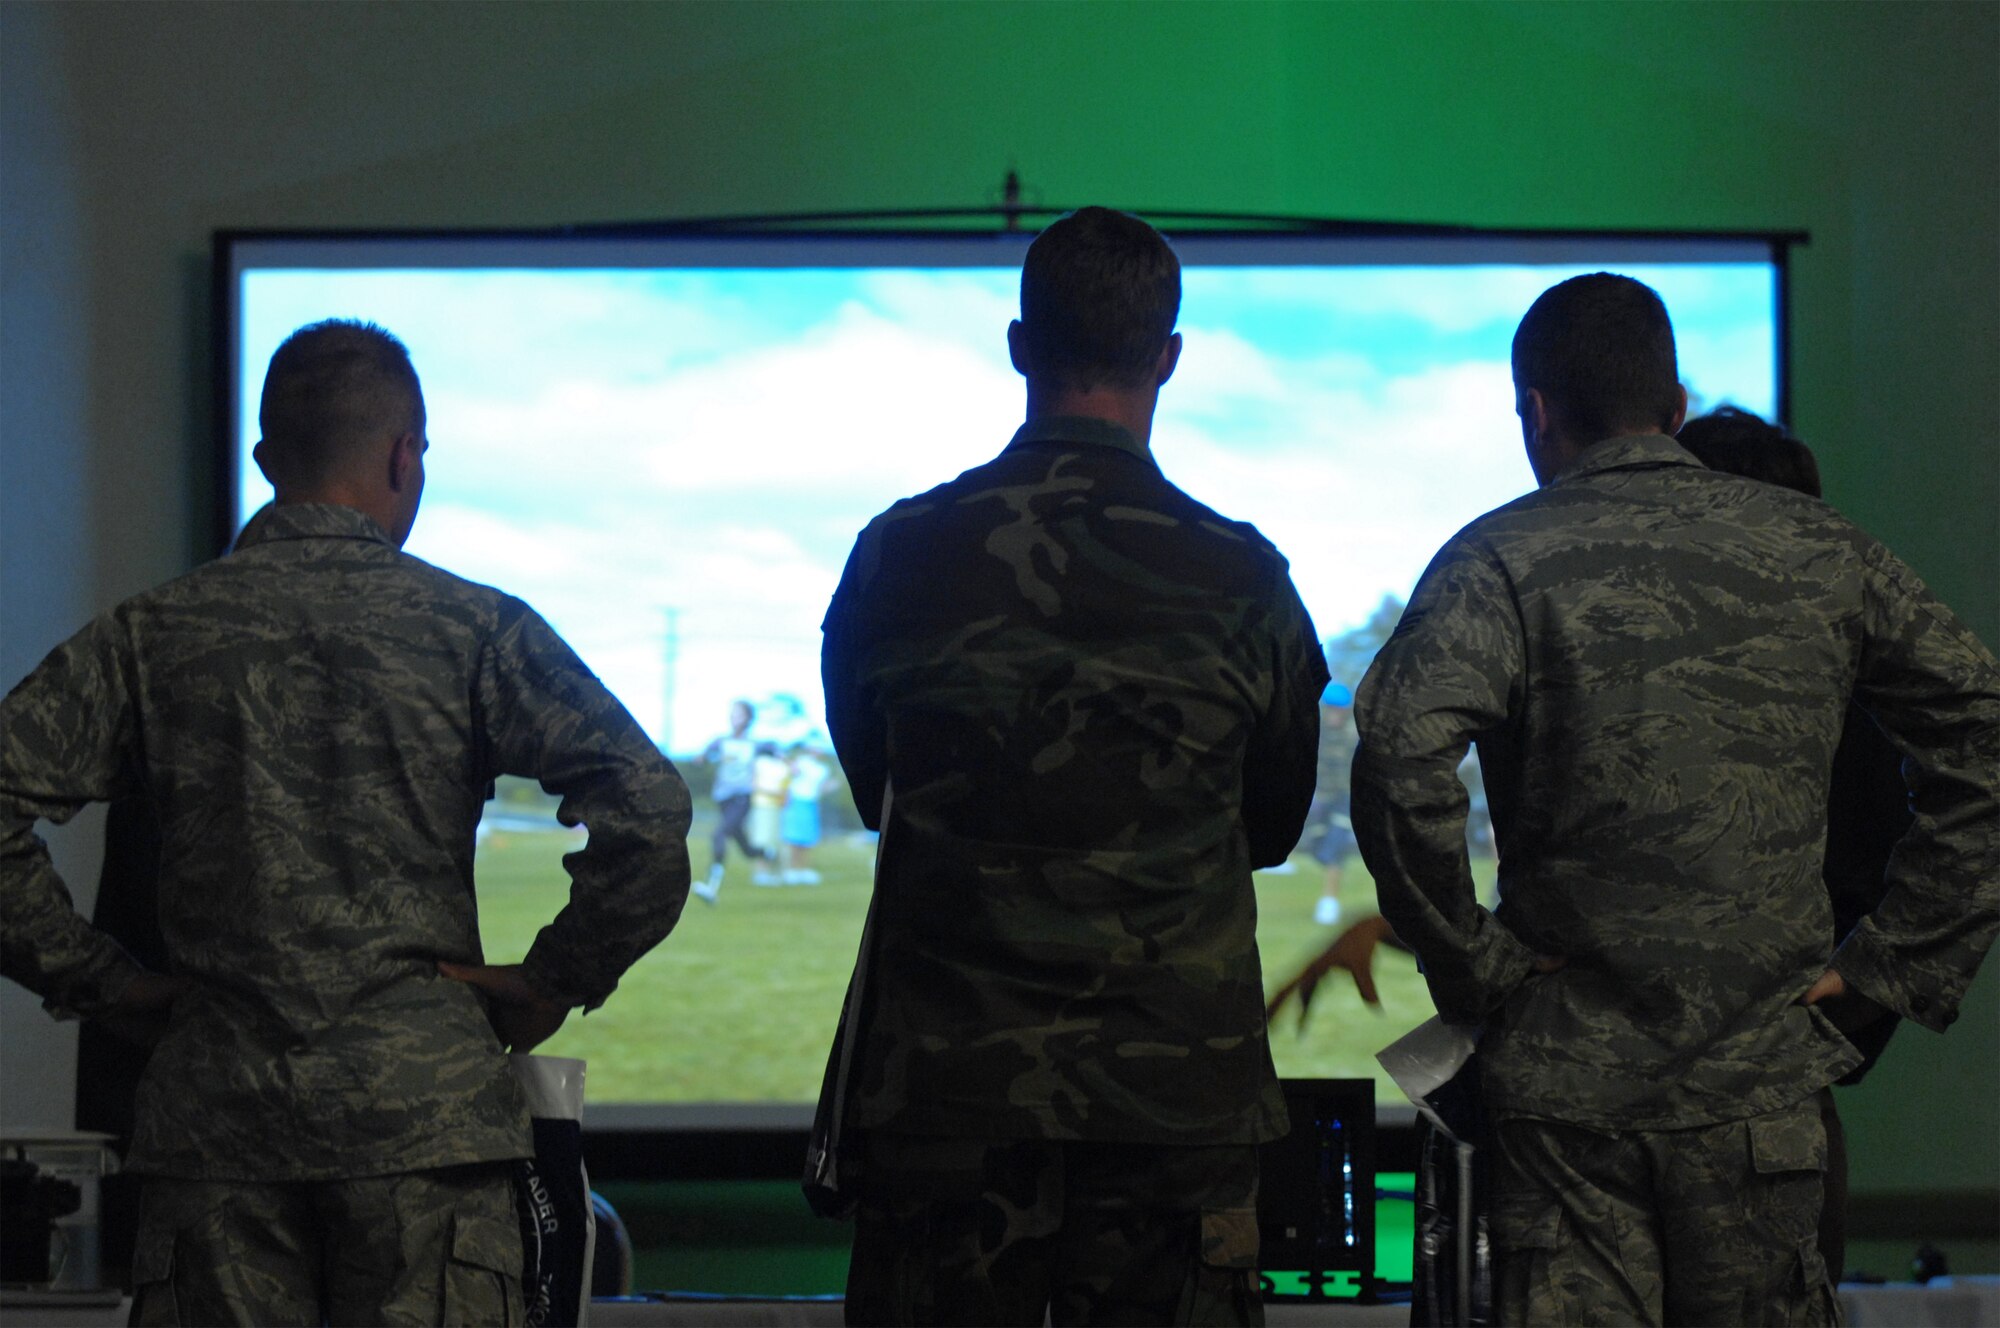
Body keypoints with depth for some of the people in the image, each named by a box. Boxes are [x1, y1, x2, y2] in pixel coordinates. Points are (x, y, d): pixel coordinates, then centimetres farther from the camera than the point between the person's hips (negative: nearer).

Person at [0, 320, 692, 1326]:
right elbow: (648, 810, -11)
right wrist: (557, 980, 1)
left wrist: (97, 982, 5)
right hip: (423, 1107, -2)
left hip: (217, 1114, 2)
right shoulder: (474, 629, 0)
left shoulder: (152, 635, 5)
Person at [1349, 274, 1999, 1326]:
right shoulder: (1820, 551, 6)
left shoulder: (1502, 560, -4)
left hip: (1570, 1076, -2)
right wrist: (1889, 965, 7)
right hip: (1761, 1079, 2)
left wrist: (1469, 961, -10)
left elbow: (1402, 754, -21)